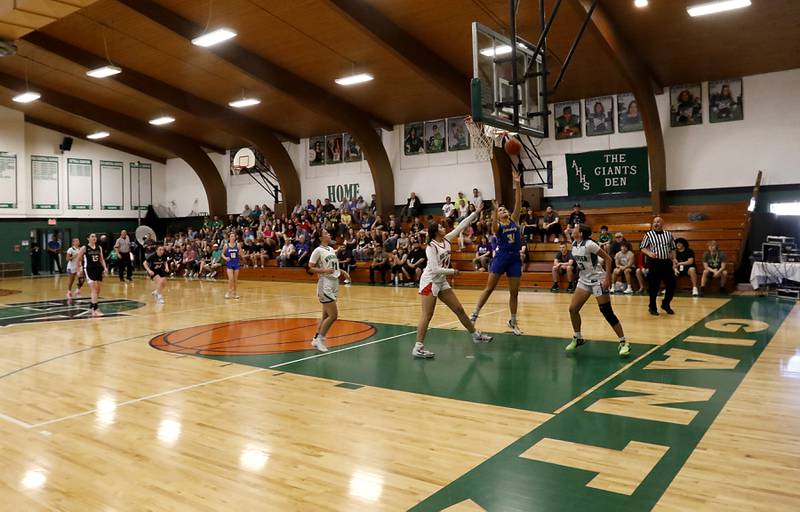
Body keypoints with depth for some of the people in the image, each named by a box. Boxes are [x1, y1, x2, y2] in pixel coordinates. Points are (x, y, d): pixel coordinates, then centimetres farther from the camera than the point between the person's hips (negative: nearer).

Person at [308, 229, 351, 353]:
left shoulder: (331, 249, 15)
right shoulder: (318, 250, -10)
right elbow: (310, 267, -13)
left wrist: (342, 272, 10)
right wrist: (324, 271, -24)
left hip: (334, 285, 9)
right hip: (325, 285, -9)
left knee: (326, 315, 12)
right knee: (333, 315, -11)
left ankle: (316, 339, 21)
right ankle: (320, 339, 1)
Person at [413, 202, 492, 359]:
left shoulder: (446, 240, 4)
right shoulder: (431, 247, -16)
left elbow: (461, 226, 6)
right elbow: (435, 269, -22)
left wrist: (476, 213, 4)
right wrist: (452, 272, -13)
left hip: (442, 282, 8)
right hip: (429, 282, -8)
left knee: (459, 309, 12)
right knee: (427, 315, -11)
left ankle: (476, 335, 24)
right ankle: (418, 347, -9)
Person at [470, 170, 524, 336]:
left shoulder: (514, 220, 8)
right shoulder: (497, 226, -1)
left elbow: (518, 202, -2)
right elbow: (494, 225, -27)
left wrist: (517, 184, -10)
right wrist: (494, 210, -42)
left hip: (515, 258, 3)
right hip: (501, 257, -3)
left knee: (514, 292, 7)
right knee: (489, 288, -1)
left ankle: (513, 322, 19)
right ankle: (474, 314, 7)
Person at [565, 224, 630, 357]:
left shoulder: (589, 244, -20)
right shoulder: (574, 244, 2)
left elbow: (608, 258, -18)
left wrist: (607, 278, -21)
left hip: (598, 280, -7)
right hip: (584, 280, 8)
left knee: (607, 312, -8)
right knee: (572, 309, 3)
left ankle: (623, 343, 3)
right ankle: (578, 338, 20)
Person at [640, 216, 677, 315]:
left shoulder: (669, 234, 10)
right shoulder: (648, 235, 1)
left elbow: (673, 248, 15)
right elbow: (642, 248, 1)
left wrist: (673, 259, 1)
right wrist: (649, 253, -17)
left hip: (667, 263, 3)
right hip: (654, 263, -3)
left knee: (671, 285, 4)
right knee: (653, 287, 0)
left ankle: (665, 304, 25)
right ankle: (652, 308, 15)